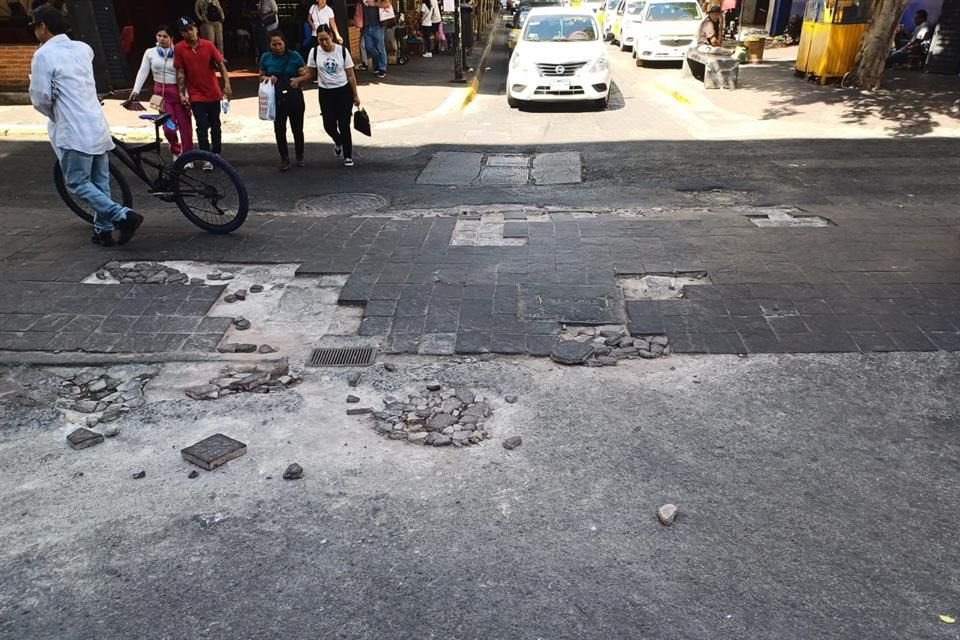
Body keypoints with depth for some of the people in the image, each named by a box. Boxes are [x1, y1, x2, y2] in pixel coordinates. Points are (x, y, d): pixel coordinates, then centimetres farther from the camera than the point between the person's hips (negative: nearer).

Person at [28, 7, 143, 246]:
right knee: (100, 182, 11)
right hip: (97, 126, 7)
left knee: (78, 183, -1)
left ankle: (123, 216, -15)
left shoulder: (43, 55, -9)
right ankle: (103, 229, 16)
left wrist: (55, 115, 10)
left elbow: (40, 98, -9)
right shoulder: (83, 48, 12)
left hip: (73, 131, -7)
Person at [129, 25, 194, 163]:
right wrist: (136, 90, -11)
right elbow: (143, 72, 0)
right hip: (161, 92, 1)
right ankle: (176, 150, 27)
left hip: (178, 91, -1)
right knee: (168, 127, -3)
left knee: (185, 125, 0)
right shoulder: (150, 52, 3)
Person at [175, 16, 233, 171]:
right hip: (196, 95, -2)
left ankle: (216, 153, 30)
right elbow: (180, 72, -4)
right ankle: (206, 159, 0)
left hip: (213, 93, 2)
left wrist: (227, 84, -10)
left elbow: (221, 65, 0)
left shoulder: (208, 45, -4)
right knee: (202, 127, -5)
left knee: (215, 125, 13)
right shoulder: (179, 48, -6)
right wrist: (181, 94, -7)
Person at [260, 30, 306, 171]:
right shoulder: (266, 58, -1)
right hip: (276, 99, 1)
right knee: (279, 129, 5)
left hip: (294, 97, -1)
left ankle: (299, 156, 28)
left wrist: (298, 79, -22)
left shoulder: (294, 56, -6)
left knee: (297, 128, 9)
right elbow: (261, 76, 8)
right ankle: (284, 158, 18)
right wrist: (268, 79, -13)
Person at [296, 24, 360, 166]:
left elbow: (350, 75, -2)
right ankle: (339, 142, 32)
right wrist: (298, 80, -16)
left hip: (344, 91, -1)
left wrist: (355, 95, -1)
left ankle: (348, 156, 16)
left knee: (344, 125, -1)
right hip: (326, 93, 2)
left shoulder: (342, 50, -7)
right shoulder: (314, 52, -4)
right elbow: (310, 73, 3)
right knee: (329, 125, -4)